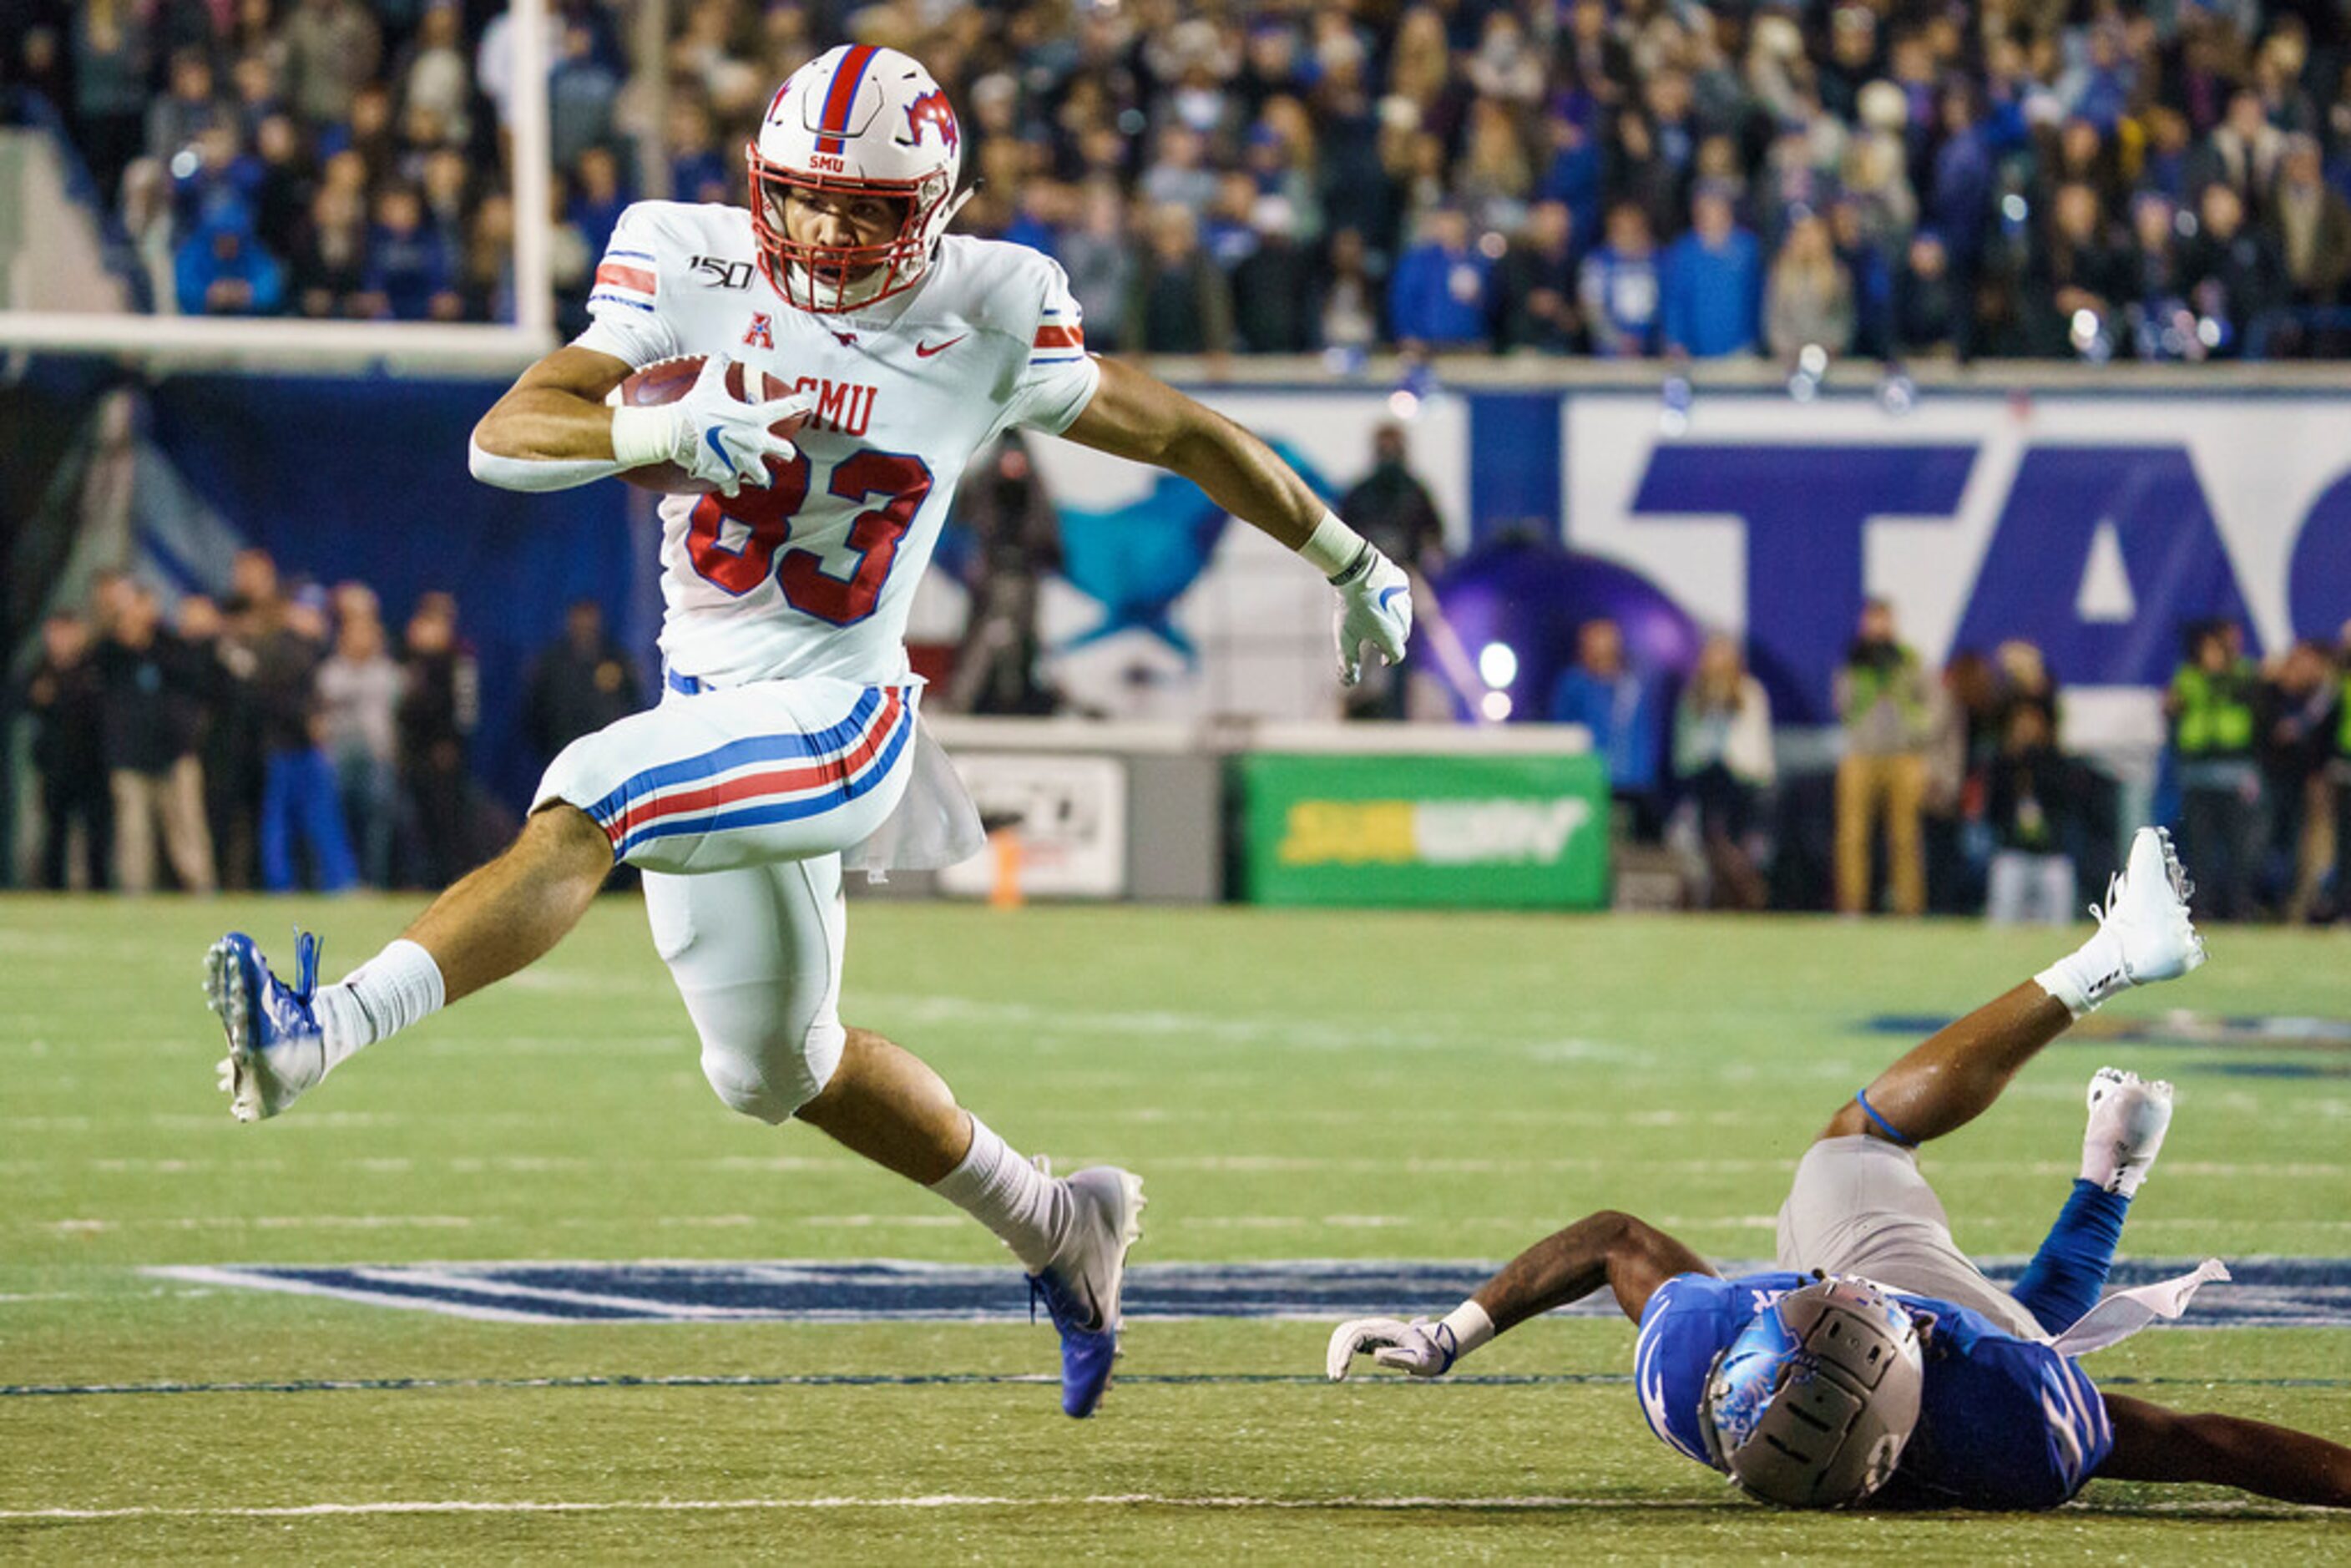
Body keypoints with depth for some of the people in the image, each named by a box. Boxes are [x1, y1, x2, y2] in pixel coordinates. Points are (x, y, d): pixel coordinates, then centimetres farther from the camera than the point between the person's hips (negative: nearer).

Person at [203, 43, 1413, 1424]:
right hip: (710, 709, 6)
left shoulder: (988, 319, -9)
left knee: (583, 806, -31)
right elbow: (503, 439, -14)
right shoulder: (694, 269, -6)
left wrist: (1353, 562, 16)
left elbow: (1180, 434, 6)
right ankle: (1060, 1231, 40)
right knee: (778, 1069, 21)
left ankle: (324, 1029, -45)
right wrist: (662, 432, -34)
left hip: (837, 723, -6)